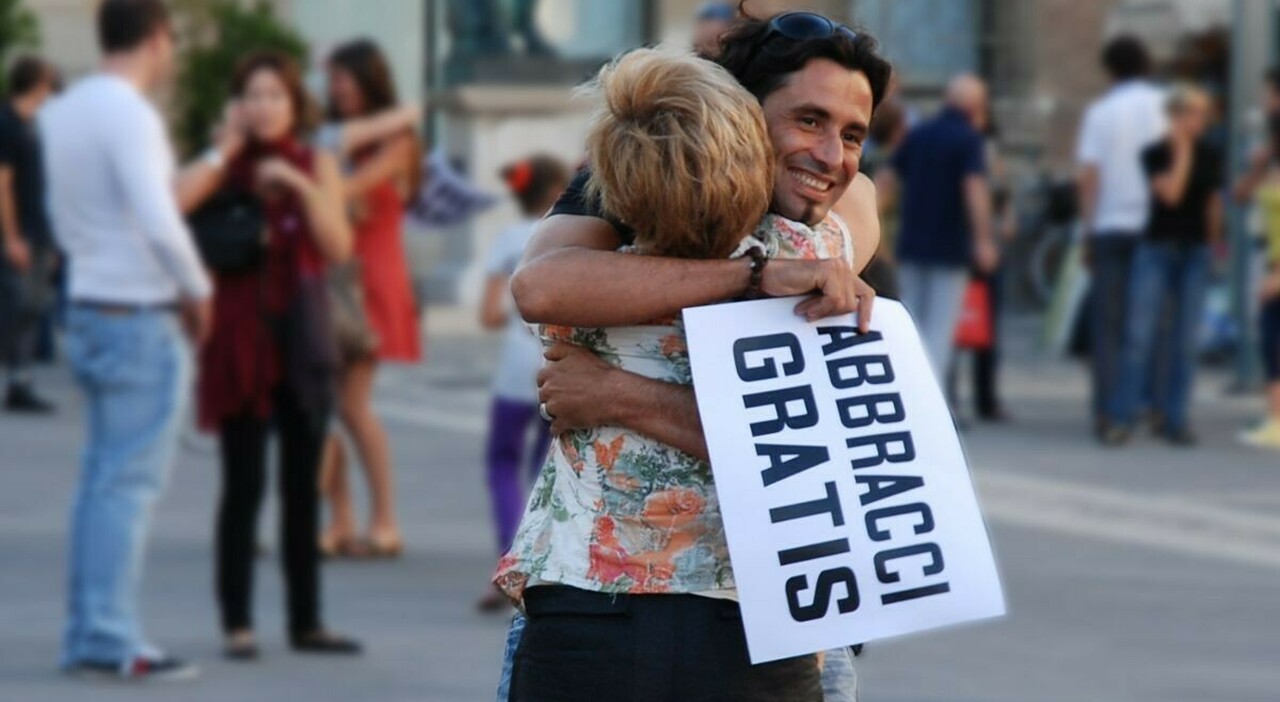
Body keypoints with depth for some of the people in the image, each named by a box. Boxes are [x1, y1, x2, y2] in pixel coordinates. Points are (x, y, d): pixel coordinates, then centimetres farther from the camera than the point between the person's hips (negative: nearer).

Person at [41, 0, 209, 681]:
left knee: (101, 477, 12)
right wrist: (197, 290, -9)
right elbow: (158, 222, -24)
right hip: (141, 317, -9)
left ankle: (86, 634, 14)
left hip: (89, 310, 9)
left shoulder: (60, 113, 11)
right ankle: (111, 638, -5)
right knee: (129, 482, -6)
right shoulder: (129, 114, -16)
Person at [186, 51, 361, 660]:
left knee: (302, 486, 8)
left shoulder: (316, 166, 7)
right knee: (244, 485, -6)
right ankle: (237, 624, -1)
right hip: (240, 336, -3)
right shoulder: (225, 166, -1)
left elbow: (338, 248, -5)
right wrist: (228, 149, -15)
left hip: (301, 336, 3)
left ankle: (305, 620, 15)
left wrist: (301, 188, -16)